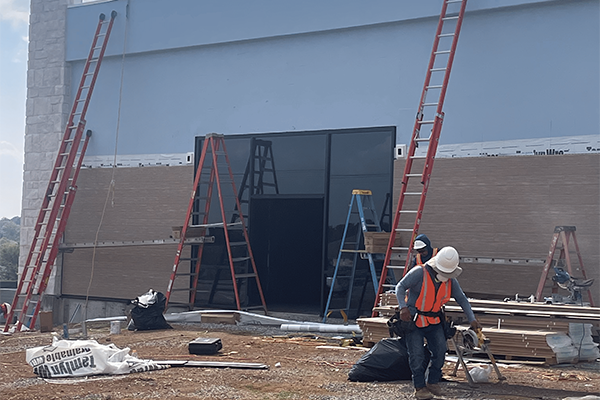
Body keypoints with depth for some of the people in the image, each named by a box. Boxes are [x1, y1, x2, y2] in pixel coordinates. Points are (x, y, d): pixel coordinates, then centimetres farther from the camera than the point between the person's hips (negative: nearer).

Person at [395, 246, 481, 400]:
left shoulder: (450, 280, -1)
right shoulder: (419, 273, -18)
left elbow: (461, 299, 7)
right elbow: (400, 287, -16)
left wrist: (472, 319, -2)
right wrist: (403, 307, -30)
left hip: (434, 321, 5)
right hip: (413, 320, -5)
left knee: (440, 350, -3)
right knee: (417, 354, -8)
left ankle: (433, 382, 14)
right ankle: (419, 387, 1)